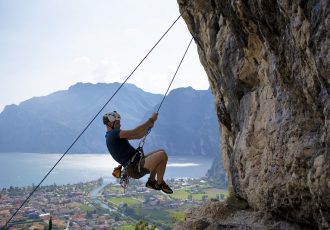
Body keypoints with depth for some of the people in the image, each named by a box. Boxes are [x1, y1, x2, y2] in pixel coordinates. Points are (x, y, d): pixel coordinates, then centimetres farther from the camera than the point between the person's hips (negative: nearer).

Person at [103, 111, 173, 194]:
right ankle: (160, 184, 2)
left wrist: (148, 125, 2)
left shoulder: (112, 136, 19)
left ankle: (151, 181, 17)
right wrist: (151, 120, -15)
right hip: (136, 169, -11)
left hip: (136, 164, 11)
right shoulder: (113, 134, -14)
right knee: (162, 155, -18)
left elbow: (138, 136, 16)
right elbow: (135, 132, -22)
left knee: (161, 152, 16)